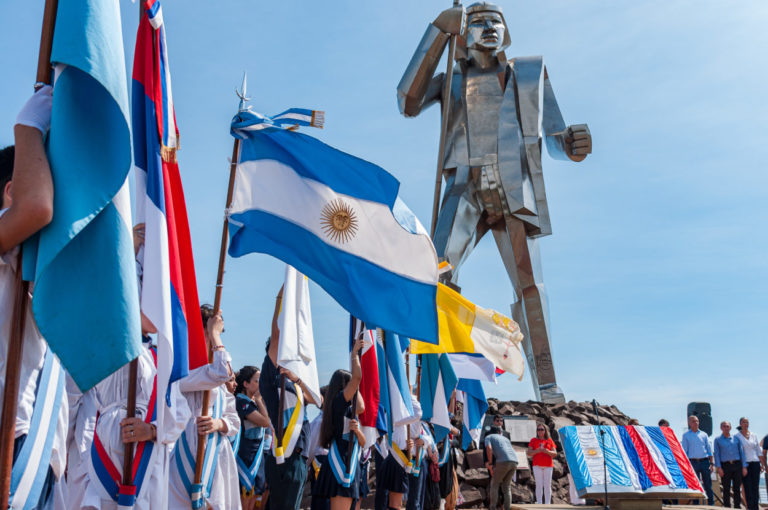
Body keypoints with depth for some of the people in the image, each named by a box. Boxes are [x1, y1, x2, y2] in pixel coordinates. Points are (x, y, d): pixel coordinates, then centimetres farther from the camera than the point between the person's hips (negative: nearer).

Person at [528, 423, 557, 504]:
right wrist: (537, 450, -15)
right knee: (539, 485, -3)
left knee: (547, 485, 0)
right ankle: (539, 503, -1)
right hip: (537, 466, -1)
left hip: (548, 466, 1)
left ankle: (547, 503, 4)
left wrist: (547, 451, -14)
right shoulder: (533, 440, 8)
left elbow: (555, 454, 5)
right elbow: (529, 453, 2)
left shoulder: (550, 440, 10)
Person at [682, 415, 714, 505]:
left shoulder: (704, 434, 12)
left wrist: (711, 463, 4)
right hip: (693, 462, -2)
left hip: (705, 461, 2)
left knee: (708, 484, 1)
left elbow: (709, 449, 12)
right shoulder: (686, 435, 7)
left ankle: (711, 504, 6)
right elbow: (684, 451, 4)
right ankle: (696, 505, 6)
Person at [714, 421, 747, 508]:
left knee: (737, 489, 4)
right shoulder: (717, 439, 6)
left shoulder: (736, 439, 11)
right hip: (725, 465, -2)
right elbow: (716, 454, 1)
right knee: (726, 489, -2)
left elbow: (741, 452, 10)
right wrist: (719, 467, -9)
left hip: (737, 465, 2)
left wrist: (744, 467, 3)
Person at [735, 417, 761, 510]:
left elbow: (758, 450, 14)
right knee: (747, 487, -6)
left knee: (756, 486, 1)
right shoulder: (737, 436, 0)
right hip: (744, 463, -3)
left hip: (755, 462, 3)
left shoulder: (754, 435, 12)